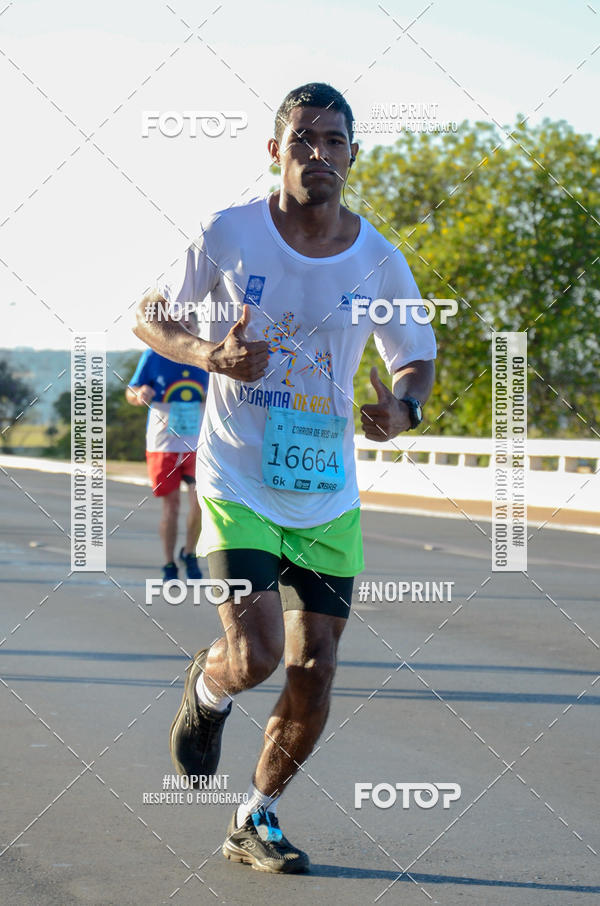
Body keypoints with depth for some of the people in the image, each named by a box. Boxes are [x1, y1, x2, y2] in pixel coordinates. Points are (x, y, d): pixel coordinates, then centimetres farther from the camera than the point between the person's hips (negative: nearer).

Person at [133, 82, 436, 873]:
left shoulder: (379, 262, -3)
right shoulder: (229, 235, -9)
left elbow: (417, 361, 10)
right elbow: (149, 317, 3)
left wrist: (403, 407, -14)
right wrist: (210, 355, -18)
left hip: (328, 500, 3)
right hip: (236, 483, -3)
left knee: (313, 673, 2)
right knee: (254, 657, -16)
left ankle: (256, 823, 23)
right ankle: (206, 689, 23)